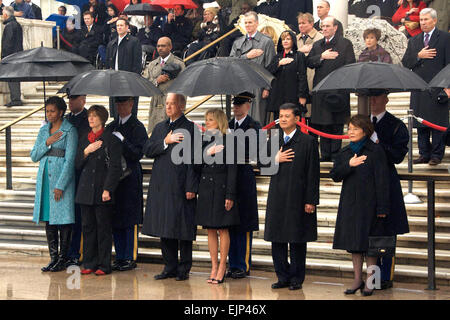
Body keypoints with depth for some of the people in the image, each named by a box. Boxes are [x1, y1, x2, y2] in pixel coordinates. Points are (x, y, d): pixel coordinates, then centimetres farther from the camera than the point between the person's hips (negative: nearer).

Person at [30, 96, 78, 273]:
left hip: (63, 178, -6)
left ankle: (62, 259, 5)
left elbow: (70, 159, -10)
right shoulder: (44, 130, 13)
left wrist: (60, 185, -14)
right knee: (48, 219, 7)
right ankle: (53, 257, 13)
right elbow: (34, 156, 10)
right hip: (45, 178, 6)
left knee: (63, 219, -2)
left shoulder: (70, 131, -5)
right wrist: (47, 143, -7)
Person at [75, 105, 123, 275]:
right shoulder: (84, 139, 14)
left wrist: (107, 190, -14)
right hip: (85, 191, 6)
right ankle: (89, 263, 15)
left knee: (103, 228, -1)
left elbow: (115, 168, -8)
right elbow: (77, 164, 13)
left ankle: (104, 265, 5)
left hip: (102, 191, -6)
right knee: (87, 227, 7)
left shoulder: (111, 139, -5)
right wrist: (86, 151, -6)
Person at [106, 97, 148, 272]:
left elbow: (138, 153, -11)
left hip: (130, 177, -6)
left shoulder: (137, 127, -3)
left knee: (129, 219, -4)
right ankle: (120, 256, 15)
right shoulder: (111, 127, 15)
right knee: (115, 219, 7)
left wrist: (122, 140, -17)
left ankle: (130, 258, 2)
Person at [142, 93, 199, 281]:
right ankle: (170, 268, 18)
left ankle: (184, 270, 8)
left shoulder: (190, 128, -3)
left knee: (183, 229, -1)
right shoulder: (160, 128, 16)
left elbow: (193, 160, -8)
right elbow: (147, 151, 7)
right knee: (165, 230, 9)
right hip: (161, 186, 6)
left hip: (181, 187, -6)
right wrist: (165, 142, -9)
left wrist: (191, 187, -13)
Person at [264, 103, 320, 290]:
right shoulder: (274, 140, 11)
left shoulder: (308, 142, -4)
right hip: (277, 197, 5)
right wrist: (275, 160, -8)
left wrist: (311, 201, -11)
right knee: (277, 239, 6)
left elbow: (313, 174, -6)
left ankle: (296, 278, 12)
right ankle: (283, 277, 17)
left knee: (297, 240, 2)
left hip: (298, 198, -5)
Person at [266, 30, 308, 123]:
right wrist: (279, 63, -7)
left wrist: (302, 95, -10)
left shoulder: (299, 56, 3)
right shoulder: (277, 57, 18)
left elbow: (302, 76, -3)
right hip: (277, 96, 4)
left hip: (293, 96, -4)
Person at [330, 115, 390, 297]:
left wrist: (382, 208, -11)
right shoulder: (345, 152, 10)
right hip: (349, 203, 5)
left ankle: (369, 282, 6)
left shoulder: (375, 151, -6)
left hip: (368, 203, -5)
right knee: (353, 243, 8)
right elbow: (335, 175, 3)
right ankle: (357, 279, 16)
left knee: (368, 242, -2)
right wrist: (348, 165, -16)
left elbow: (382, 181, -8)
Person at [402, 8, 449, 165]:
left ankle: (437, 155, 4)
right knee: (421, 124, 7)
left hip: (437, 89, -5)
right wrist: (419, 56, -7)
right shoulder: (414, 41, 17)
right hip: (419, 90, 5)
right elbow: (405, 63, 10)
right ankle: (424, 154, 14)